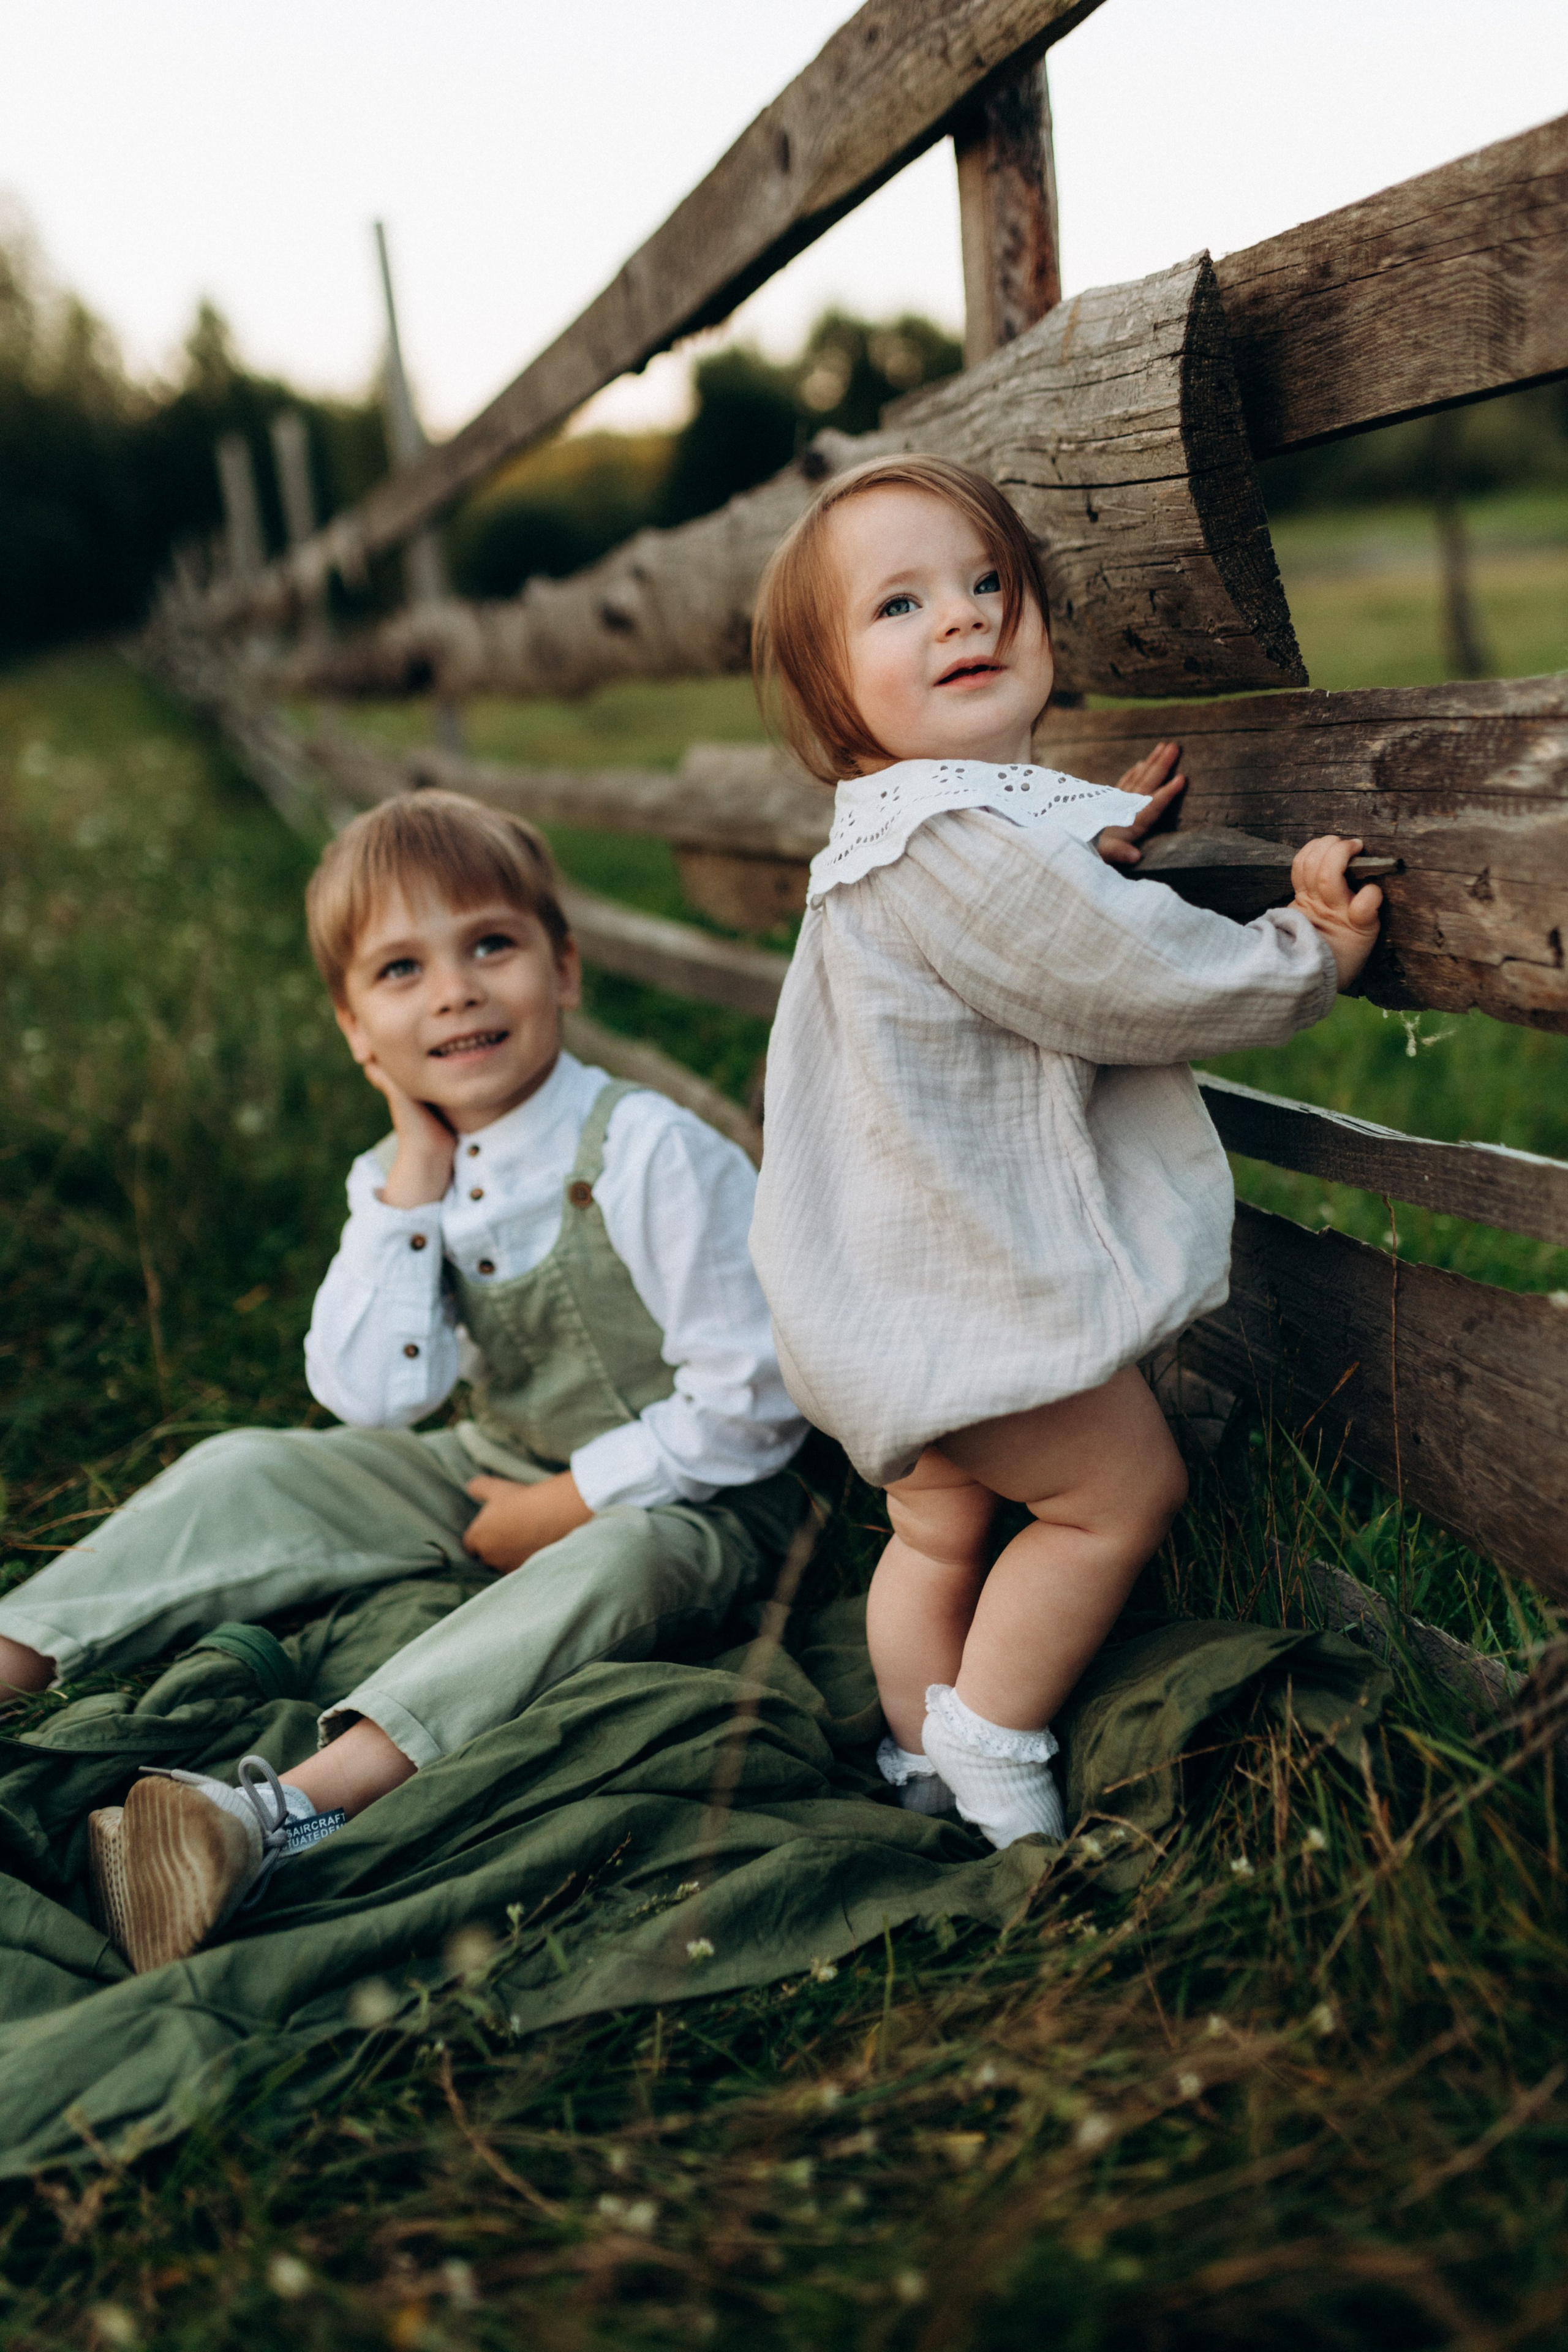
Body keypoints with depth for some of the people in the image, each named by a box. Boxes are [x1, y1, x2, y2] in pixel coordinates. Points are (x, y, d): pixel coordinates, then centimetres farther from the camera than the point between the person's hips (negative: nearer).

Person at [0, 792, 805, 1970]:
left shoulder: (650, 1154, -21)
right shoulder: (402, 1179, -2)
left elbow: (750, 1404, -21)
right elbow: (373, 1397, -14)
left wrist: (568, 1504, -17)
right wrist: (415, 1179, -17)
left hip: (677, 1502, -6)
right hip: (498, 1476, 7)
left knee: (613, 1568, -39)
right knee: (240, 1474, -3)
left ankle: (287, 1809, -53)